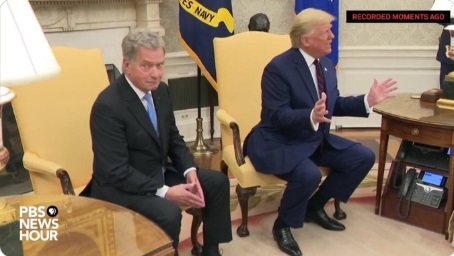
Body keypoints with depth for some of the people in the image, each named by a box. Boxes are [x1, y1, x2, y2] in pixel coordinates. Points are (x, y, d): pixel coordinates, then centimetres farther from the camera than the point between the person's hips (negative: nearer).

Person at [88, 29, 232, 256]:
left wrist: (190, 171, -8)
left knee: (218, 182, 2)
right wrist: (164, 192, -29)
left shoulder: (160, 91, -1)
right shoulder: (108, 105, -25)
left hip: (159, 174, 8)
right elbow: (117, 172, -26)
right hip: (120, 187, -8)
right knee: (168, 213, -33)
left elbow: (173, 138, 10)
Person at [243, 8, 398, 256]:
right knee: (309, 174, -35)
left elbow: (334, 105, 12)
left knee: (364, 157, 1)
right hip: (279, 142, -8)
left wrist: (368, 100, 0)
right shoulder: (278, 68, -20)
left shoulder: (326, 65, 6)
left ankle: (315, 207, 14)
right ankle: (283, 224, -4)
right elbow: (277, 115, -26)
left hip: (315, 139, 9)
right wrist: (311, 117, -42)